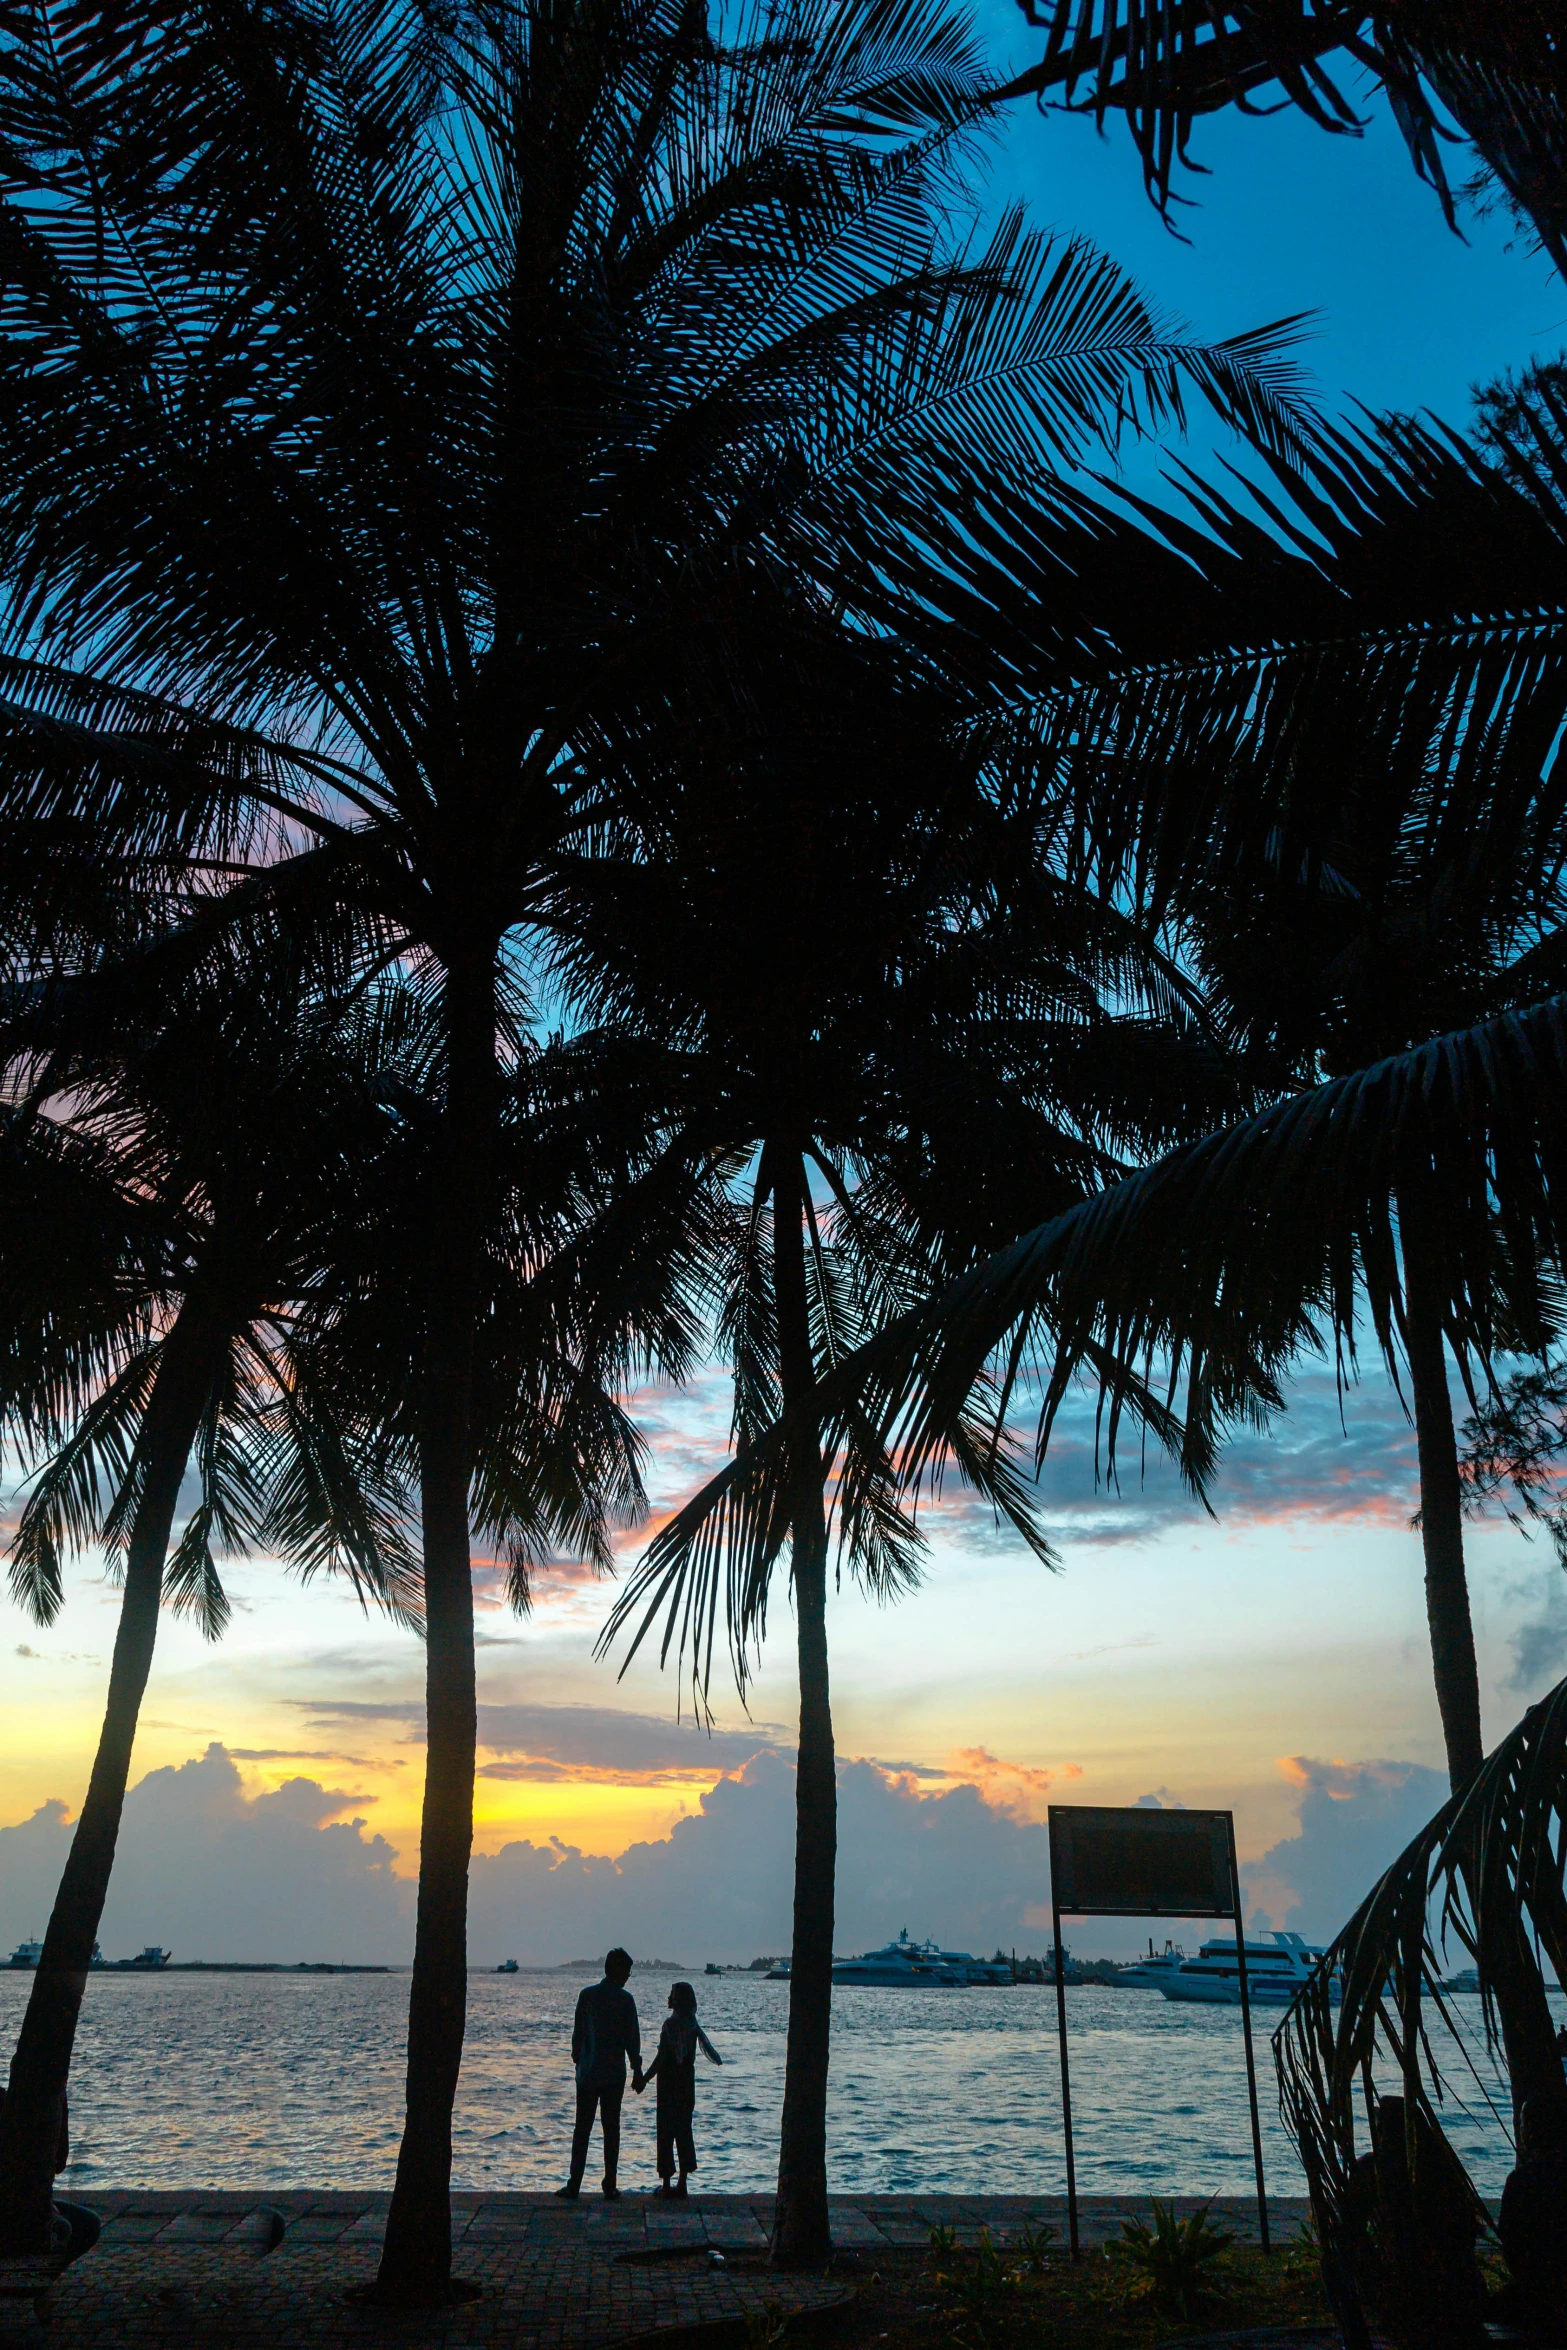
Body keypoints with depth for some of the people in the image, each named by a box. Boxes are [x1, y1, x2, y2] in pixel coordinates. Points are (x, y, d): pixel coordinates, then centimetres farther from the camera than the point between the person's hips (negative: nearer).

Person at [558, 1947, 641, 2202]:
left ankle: (574, 2186, 7)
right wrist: (637, 2068, 7)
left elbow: (578, 2031, 0)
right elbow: (632, 2038, -3)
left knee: (582, 2128, 8)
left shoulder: (588, 1994, -3)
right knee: (611, 2129, 7)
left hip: (587, 2072, 1)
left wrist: (577, 2058, 13)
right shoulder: (625, 1999, -6)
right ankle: (610, 2187, 7)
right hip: (614, 2073, -1)